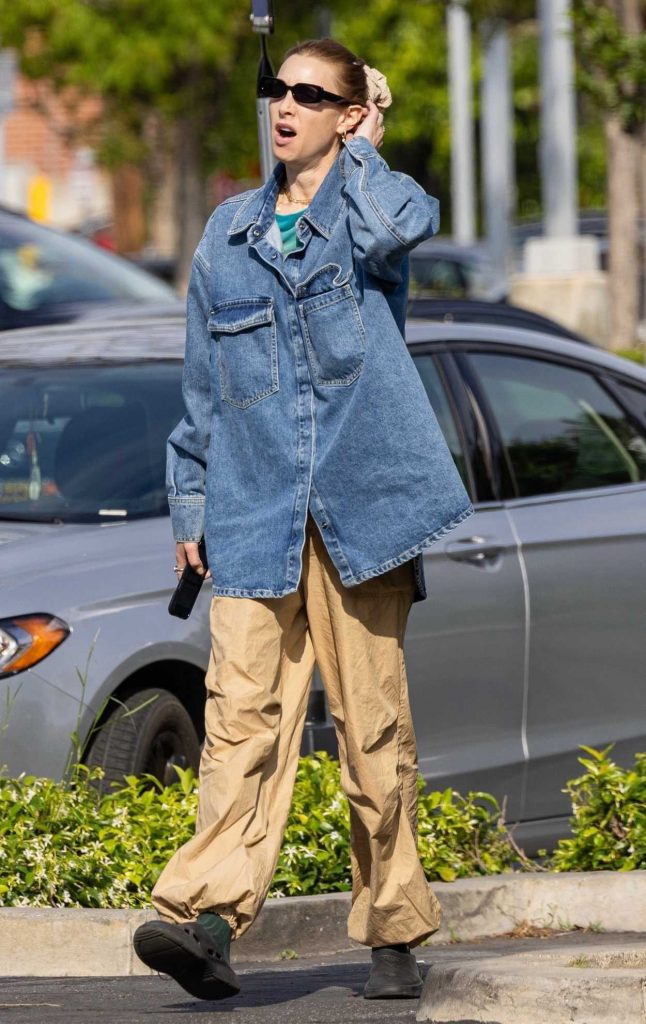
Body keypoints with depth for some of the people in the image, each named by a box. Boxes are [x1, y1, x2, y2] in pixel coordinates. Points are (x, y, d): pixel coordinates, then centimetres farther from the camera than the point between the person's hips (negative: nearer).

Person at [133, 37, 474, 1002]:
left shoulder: (380, 198, 6)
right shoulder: (228, 233, 17)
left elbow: (394, 227, -21)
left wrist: (360, 152, -3)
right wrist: (191, 504, 15)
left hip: (360, 503, -2)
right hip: (255, 514, 2)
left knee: (373, 721, 0)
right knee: (243, 712, -12)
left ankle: (395, 930, 8)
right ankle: (209, 913, -24)